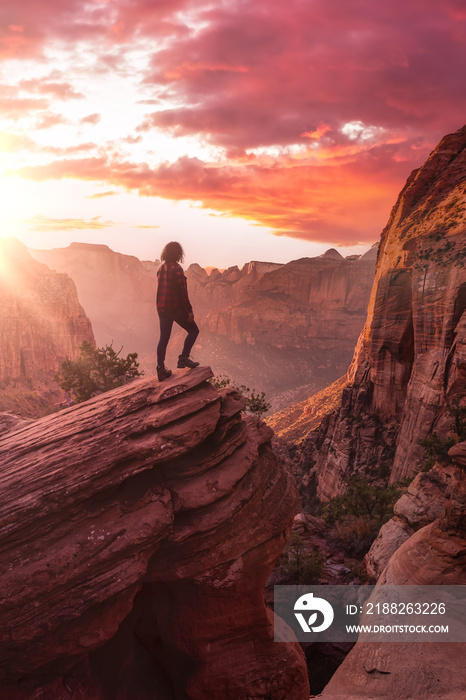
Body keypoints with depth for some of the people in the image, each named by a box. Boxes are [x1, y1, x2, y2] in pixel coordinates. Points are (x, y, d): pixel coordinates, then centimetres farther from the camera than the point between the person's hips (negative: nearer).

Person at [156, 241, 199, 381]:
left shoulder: (161, 268, 10)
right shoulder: (176, 268, -15)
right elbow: (182, 292, -18)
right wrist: (189, 311, -15)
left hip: (162, 308, 8)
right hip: (176, 307, -8)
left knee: (164, 338, 10)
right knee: (193, 330, 9)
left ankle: (160, 369, 9)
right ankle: (183, 358, 1)